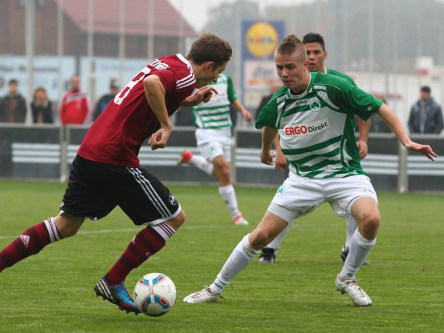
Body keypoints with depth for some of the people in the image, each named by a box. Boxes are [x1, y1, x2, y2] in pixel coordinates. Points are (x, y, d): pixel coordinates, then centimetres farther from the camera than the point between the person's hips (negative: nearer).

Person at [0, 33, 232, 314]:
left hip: (89, 151, 9)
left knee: (66, 226, 19)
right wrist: (166, 126, -21)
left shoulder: (167, 63, 16)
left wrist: (188, 101, 17)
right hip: (115, 158, -9)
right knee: (174, 217, 4)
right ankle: (113, 283, 6)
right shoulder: (185, 76, -10)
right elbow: (152, 83, -31)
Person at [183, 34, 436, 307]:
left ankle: (347, 279, -5)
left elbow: (380, 109, -12)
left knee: (371, 218, -31)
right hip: (302, 179, 3)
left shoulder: (333, 88, -17)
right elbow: (269, 124, 25)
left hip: (344, 173, -3)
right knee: (262, 235, -4)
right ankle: (215, 289, 14)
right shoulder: (278, 103, -2)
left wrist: (406, 140, -22)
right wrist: (265, 150, 42)